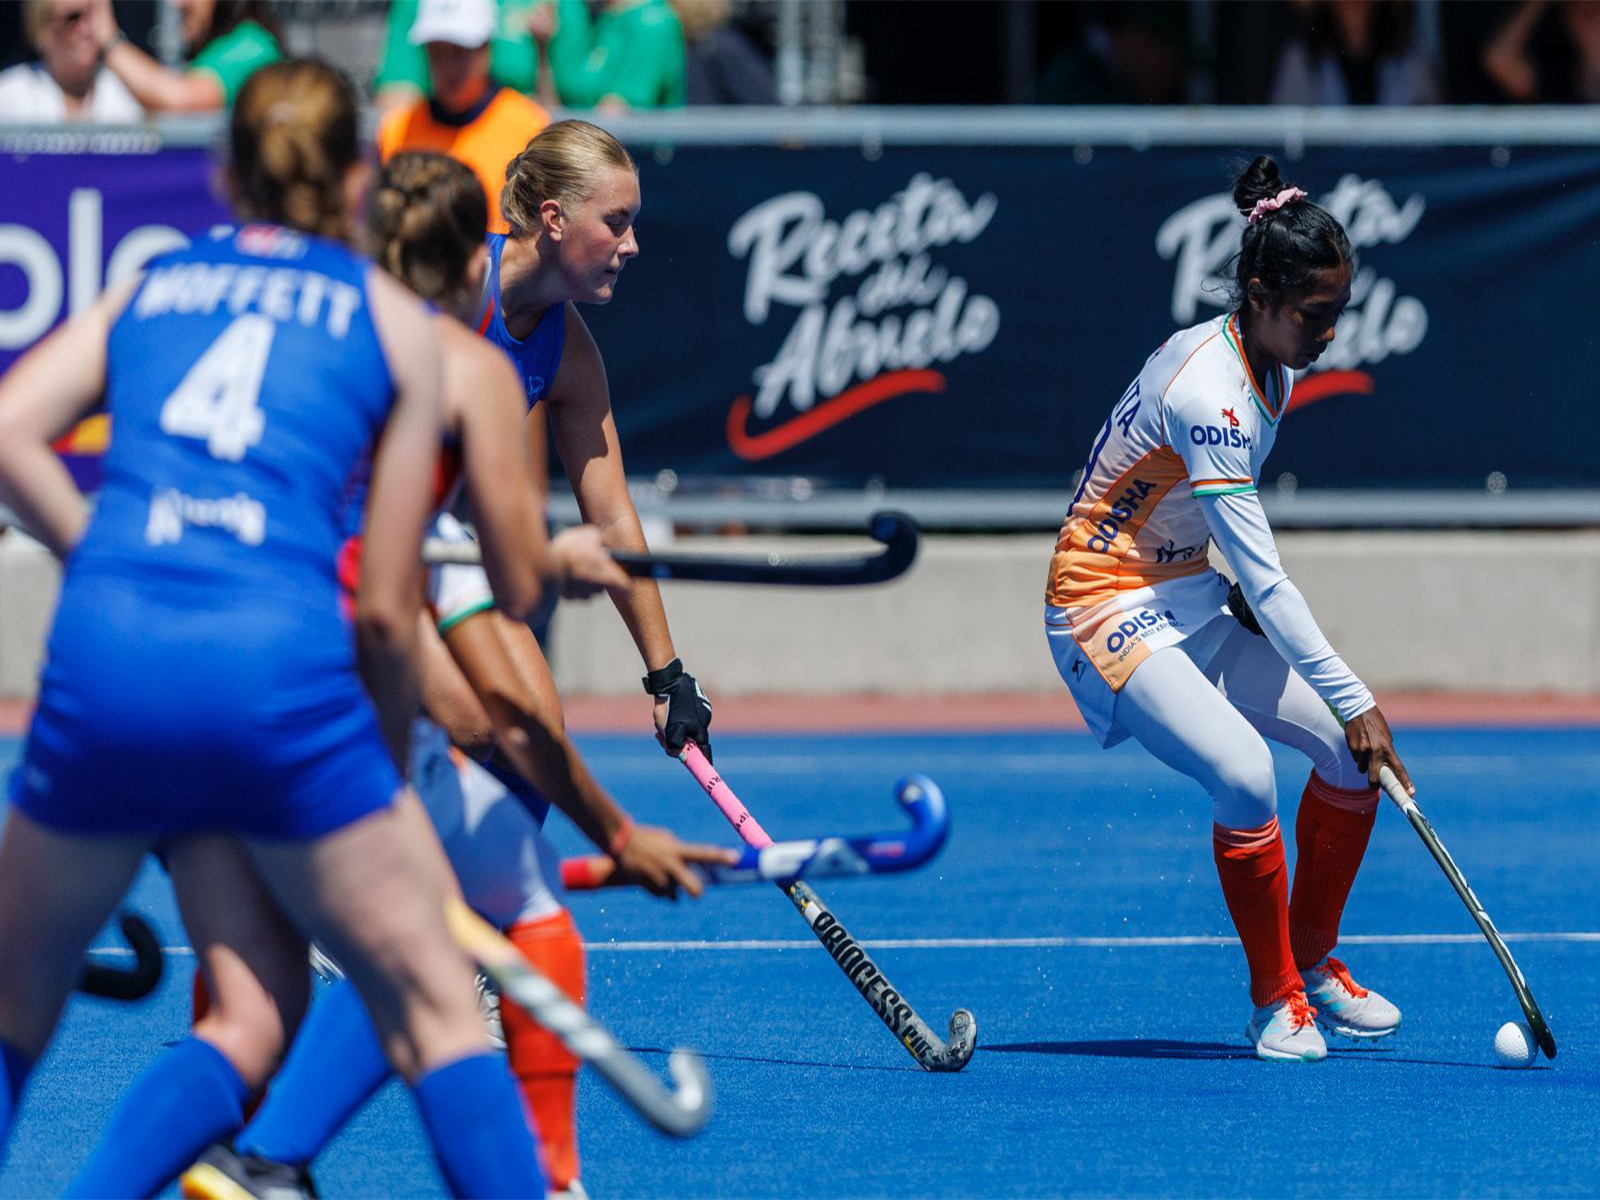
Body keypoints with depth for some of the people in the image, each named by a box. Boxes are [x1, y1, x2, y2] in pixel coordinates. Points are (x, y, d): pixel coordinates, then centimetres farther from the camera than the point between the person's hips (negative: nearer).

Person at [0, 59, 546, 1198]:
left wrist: (115, 568, 12)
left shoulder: (145, 290, 23)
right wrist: (393, 760, 26)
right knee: (436, 1006, 9)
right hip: (279, 665, -2)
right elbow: (386, 607, 12)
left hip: (105, 650, 3)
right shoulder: (397, 322, 16)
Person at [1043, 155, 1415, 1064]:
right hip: (1107, 605, -9)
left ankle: (1313, 962, 17)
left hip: (1189, 597, 9)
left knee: (1355, 753, -1)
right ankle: (1275, 1000, -11)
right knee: (1244, 775, -28)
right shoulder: (1207, 393, -28)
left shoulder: (1275, 367, 1)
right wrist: (1354, 700, -31)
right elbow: (1265, 579, -30)